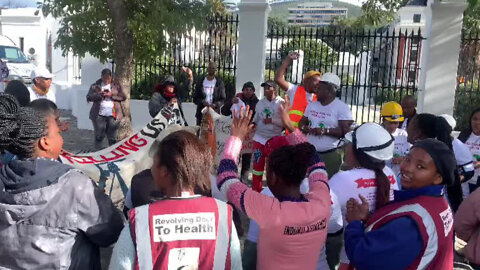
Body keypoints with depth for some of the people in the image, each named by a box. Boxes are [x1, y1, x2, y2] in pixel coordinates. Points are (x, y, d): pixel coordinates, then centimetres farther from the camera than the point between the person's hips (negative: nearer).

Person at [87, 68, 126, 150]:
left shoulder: (116, 86, 10)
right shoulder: (95, 86, 9)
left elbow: (123, 97, 2)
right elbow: (89, 97, 2)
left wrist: (112, 95, -11)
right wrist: (99, 95, -13)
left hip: (113, 115, 0)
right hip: (99, 115, 0)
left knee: (112, 137, 4)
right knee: (99, 136, 2)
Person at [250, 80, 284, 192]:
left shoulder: (281, 103, -8)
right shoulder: (260, 103, 9)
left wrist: (272, 120, -23)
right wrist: (253, 124, -1)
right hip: (259, 138, 5)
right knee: (257, 165, 9)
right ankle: (255, 190, 20)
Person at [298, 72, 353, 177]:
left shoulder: (342, 107, -7)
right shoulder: (312, 105, 13)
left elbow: (346, 131, -15)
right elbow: (302, 122, 17)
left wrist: (325, 131, -22)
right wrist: (304, 128, -7)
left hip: (330, 155, -6)